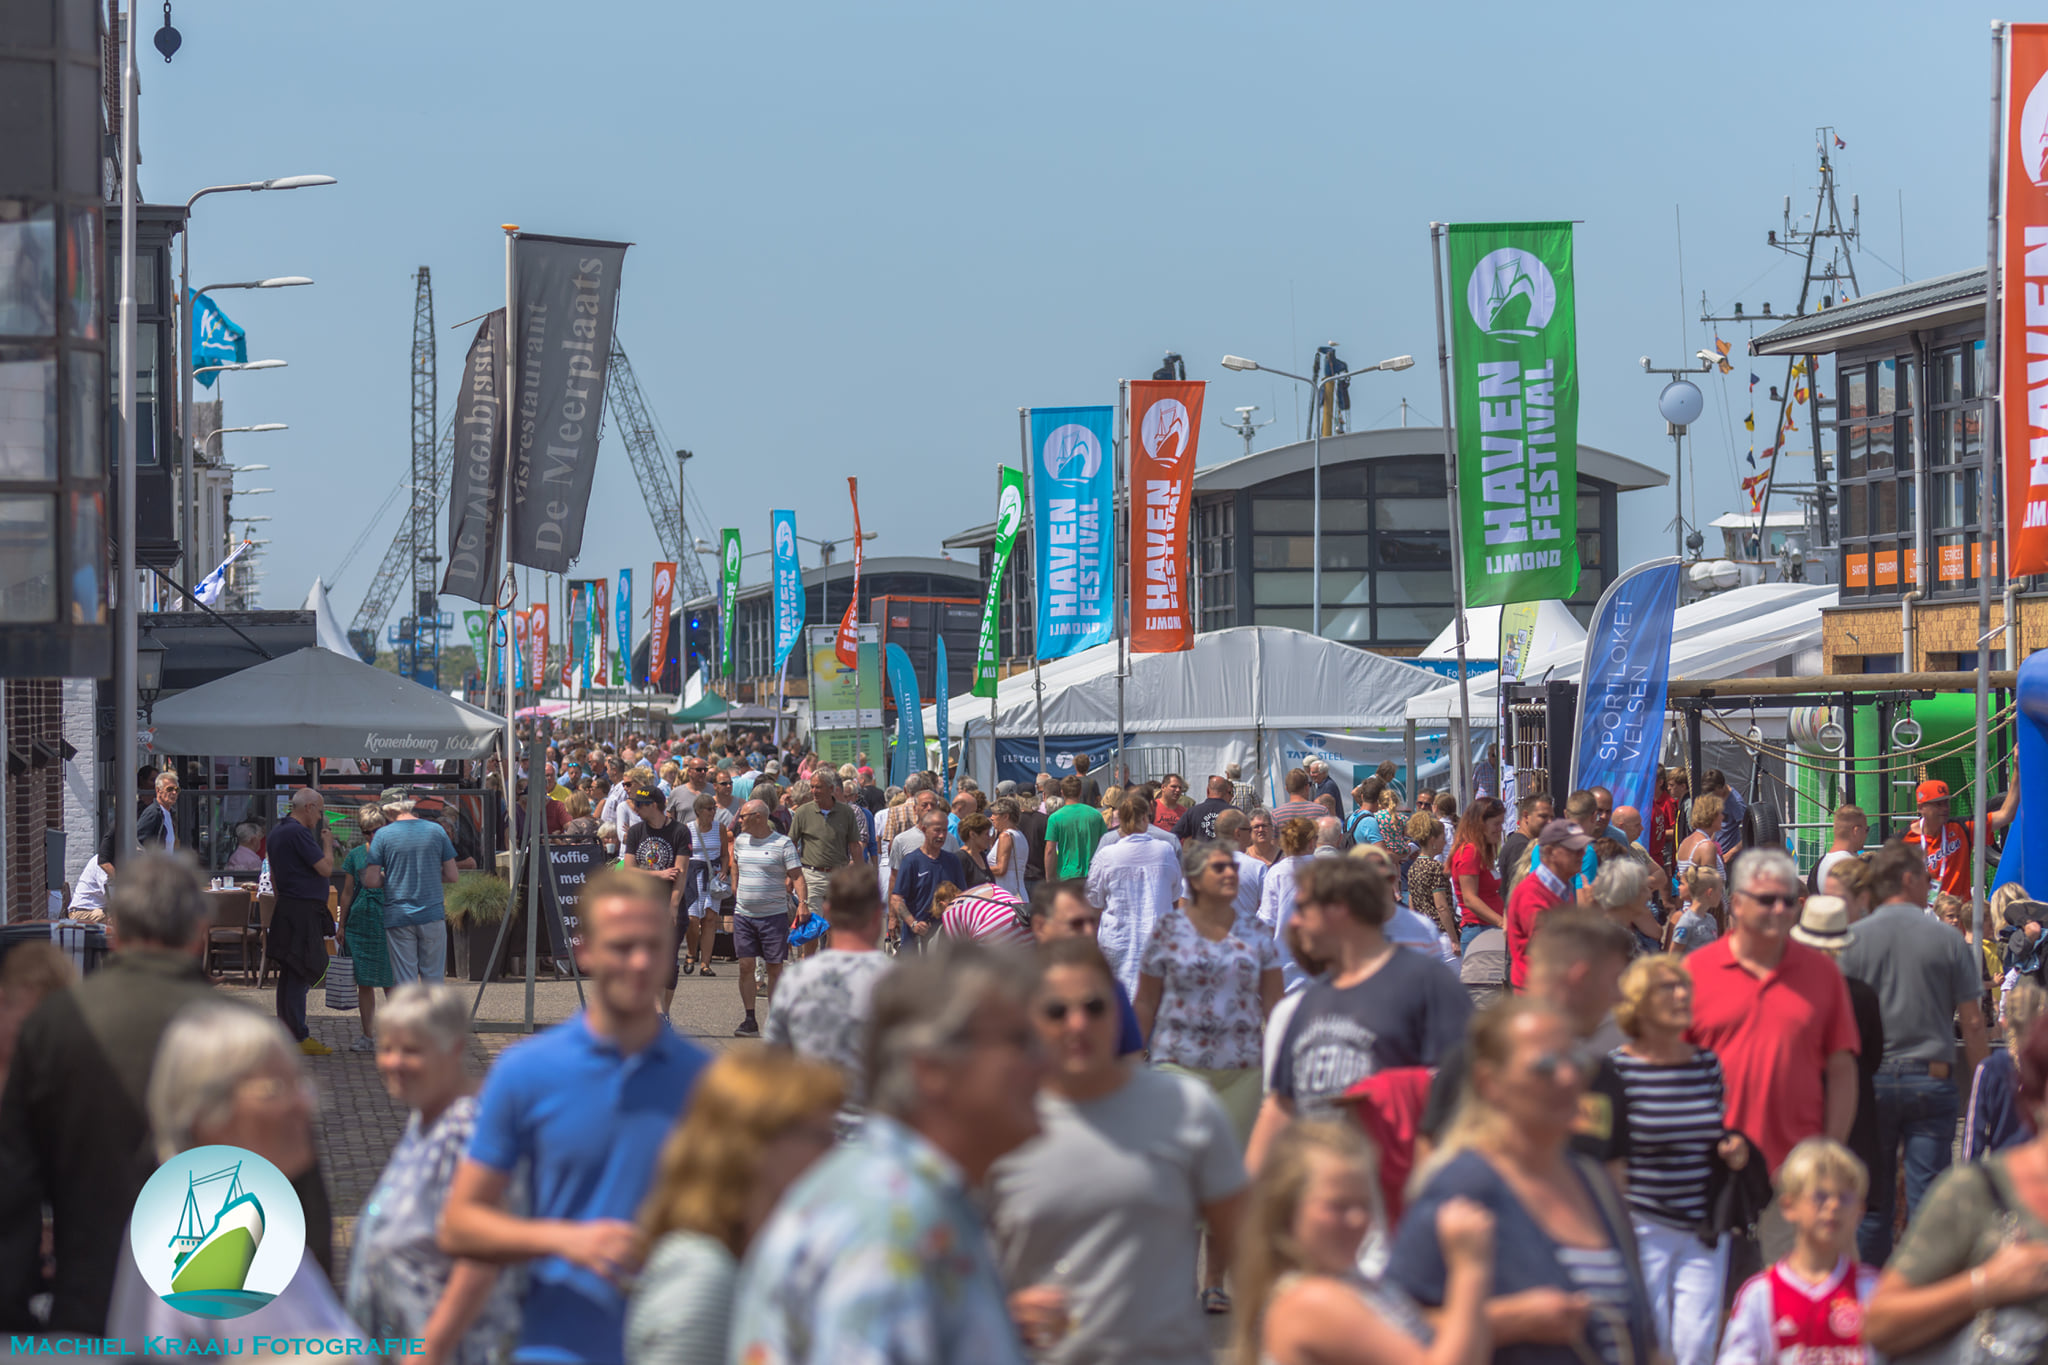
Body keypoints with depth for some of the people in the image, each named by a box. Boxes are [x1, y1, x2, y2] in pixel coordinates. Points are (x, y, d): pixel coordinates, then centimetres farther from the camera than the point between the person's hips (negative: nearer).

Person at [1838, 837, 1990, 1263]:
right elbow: (1972, 1021, -1)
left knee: (1872, 1199, 9)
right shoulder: (1946, 938, -2)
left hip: (1871, 1079, 1)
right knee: (1927, 1196, 1)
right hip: (1932, 1079, -1)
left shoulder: (1854, 937, -1)